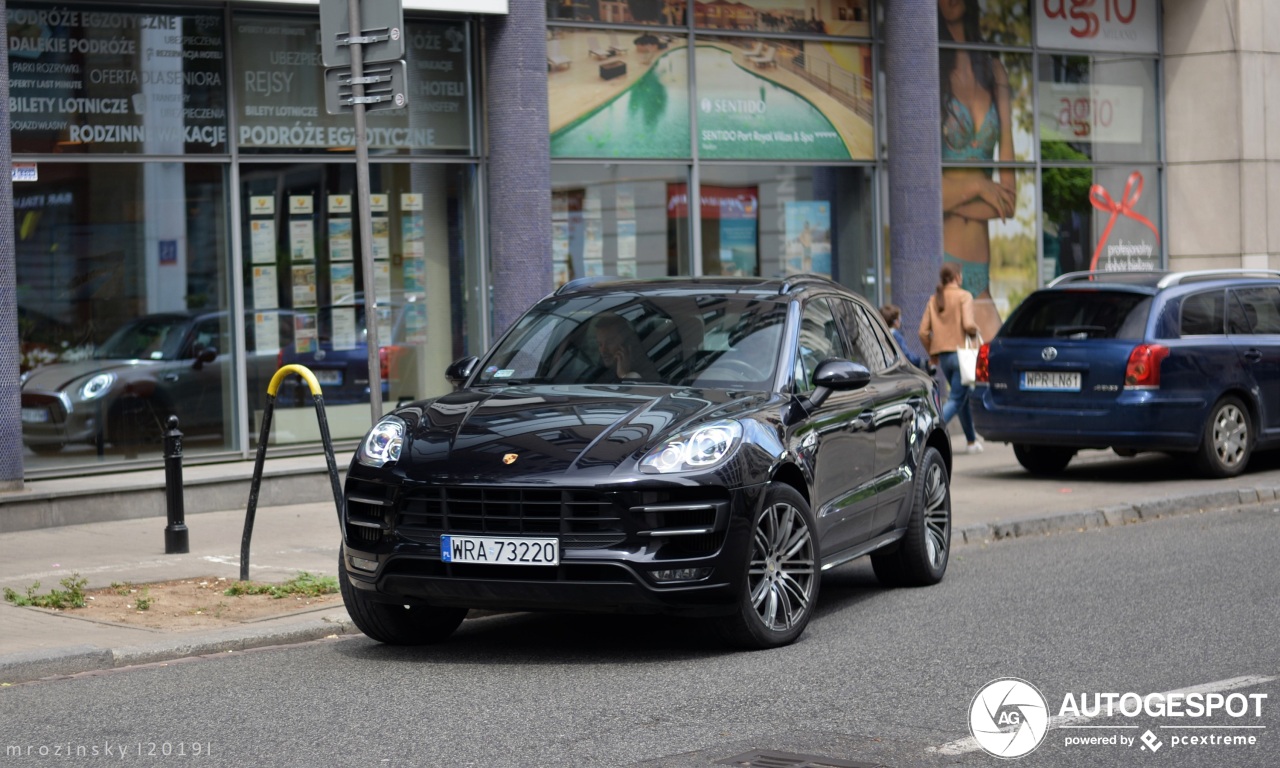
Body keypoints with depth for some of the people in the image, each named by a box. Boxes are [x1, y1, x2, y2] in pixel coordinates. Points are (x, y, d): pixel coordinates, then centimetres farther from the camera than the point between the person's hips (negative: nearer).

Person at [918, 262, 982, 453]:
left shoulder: (934, 299, 9)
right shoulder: (964, 296, -7)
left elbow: (923, 332, 5)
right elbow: (968, 324, -20)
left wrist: (932, 354, 16)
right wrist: (975, 332, 2)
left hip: (943, 356, 6)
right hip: (960, 352, -6)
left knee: (962, 396, 18)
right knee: (957, 398, -4)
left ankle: (972, 441, 23)